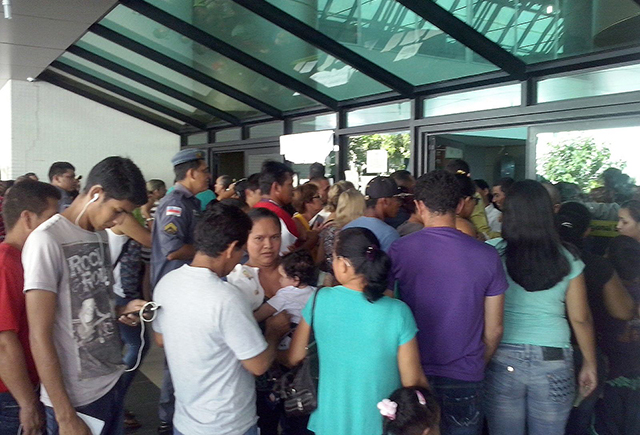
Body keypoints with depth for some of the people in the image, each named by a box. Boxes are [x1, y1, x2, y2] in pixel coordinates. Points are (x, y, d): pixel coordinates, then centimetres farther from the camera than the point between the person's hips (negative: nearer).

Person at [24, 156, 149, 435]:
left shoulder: (101, 236, 7)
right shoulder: (47, 240, -16)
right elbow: (39, 337, -17)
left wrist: (120, 311, -3)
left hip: (112, 383, 7)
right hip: (74, 399, -7)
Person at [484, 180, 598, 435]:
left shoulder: (492, 253, -8)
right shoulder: (567, 261, -2)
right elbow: (580, 319, 2)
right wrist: (590, 364, 13)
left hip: (503, 359, -1)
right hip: (554, 360, 2)